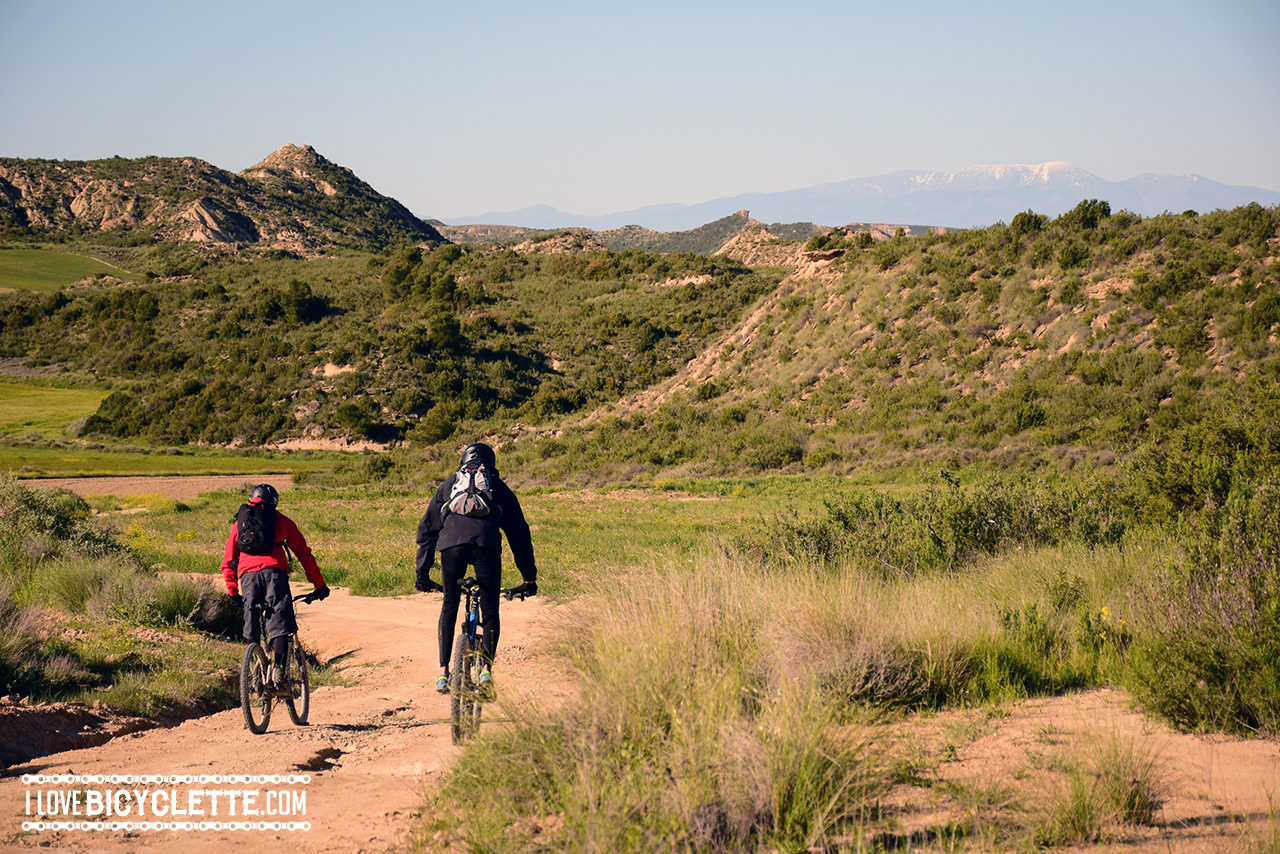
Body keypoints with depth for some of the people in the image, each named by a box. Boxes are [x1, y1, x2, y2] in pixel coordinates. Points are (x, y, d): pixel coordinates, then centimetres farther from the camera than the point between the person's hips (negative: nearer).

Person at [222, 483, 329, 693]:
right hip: (274, 570, -2)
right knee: (280, 626, -6)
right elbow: (304, 554, 21)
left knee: (252, 630, 10)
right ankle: (278, 674, -23)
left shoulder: (239, 522, 27)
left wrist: (233, 592, 31)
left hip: (247, 574, 2)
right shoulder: (282, 521, 21)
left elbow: (227, 562, 25)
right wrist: (319, 585, 24)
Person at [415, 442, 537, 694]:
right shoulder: (499, 488, 30)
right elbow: (519, 534, 27)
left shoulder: (448, 485, 33)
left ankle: (443, 671, 9)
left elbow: (427, 529, 30)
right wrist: (529, 578, 29)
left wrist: (422, 572, 32)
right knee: (490, 610, 10)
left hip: (451, 543, 1)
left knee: (449, 606, 17)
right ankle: (487, 668, -6)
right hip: (487, 545, -1)